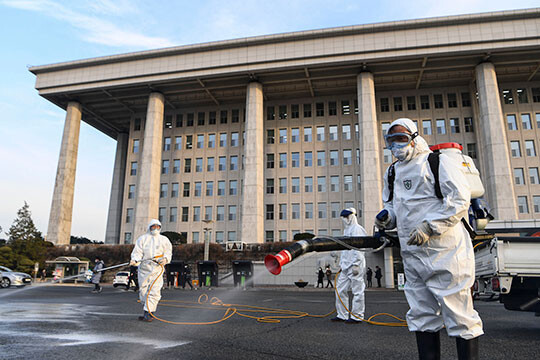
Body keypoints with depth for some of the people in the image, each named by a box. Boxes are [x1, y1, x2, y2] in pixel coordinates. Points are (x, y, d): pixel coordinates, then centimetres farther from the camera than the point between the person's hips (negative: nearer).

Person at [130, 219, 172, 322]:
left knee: (154, 291, -12)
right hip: (144, 268, 1)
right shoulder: (142, 239, 10)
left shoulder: (164, 240, 13)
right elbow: (137, 252, 2)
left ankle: (148, 313, -11)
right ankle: (149, 311, 19)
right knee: (143, 291, 4)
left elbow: (168, 253, 13)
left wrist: (165, 259, -8)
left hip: (157, 268, -1)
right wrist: (134, 260, -17)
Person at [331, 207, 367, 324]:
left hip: (355, 266, -10)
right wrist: (341, 264, 21)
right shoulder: (347, 230, 21)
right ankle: (342, 315, 17)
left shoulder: (357, 229, -8)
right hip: (346, 266, 10)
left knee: (357, 291, -2)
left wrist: (356, 265, -19)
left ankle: (357, 316, 6)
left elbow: (358, 248, -15)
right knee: (340, 289, 9)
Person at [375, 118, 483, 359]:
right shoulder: (392, 172, 18)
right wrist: (387, 218, 4)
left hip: (445, 251, -7)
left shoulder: (437, 162, -2)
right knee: (422, 315, 12)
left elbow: (459, 199, -12)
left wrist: (429, 226, -19)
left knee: (458, 313, -1)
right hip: (413, 255, 7)